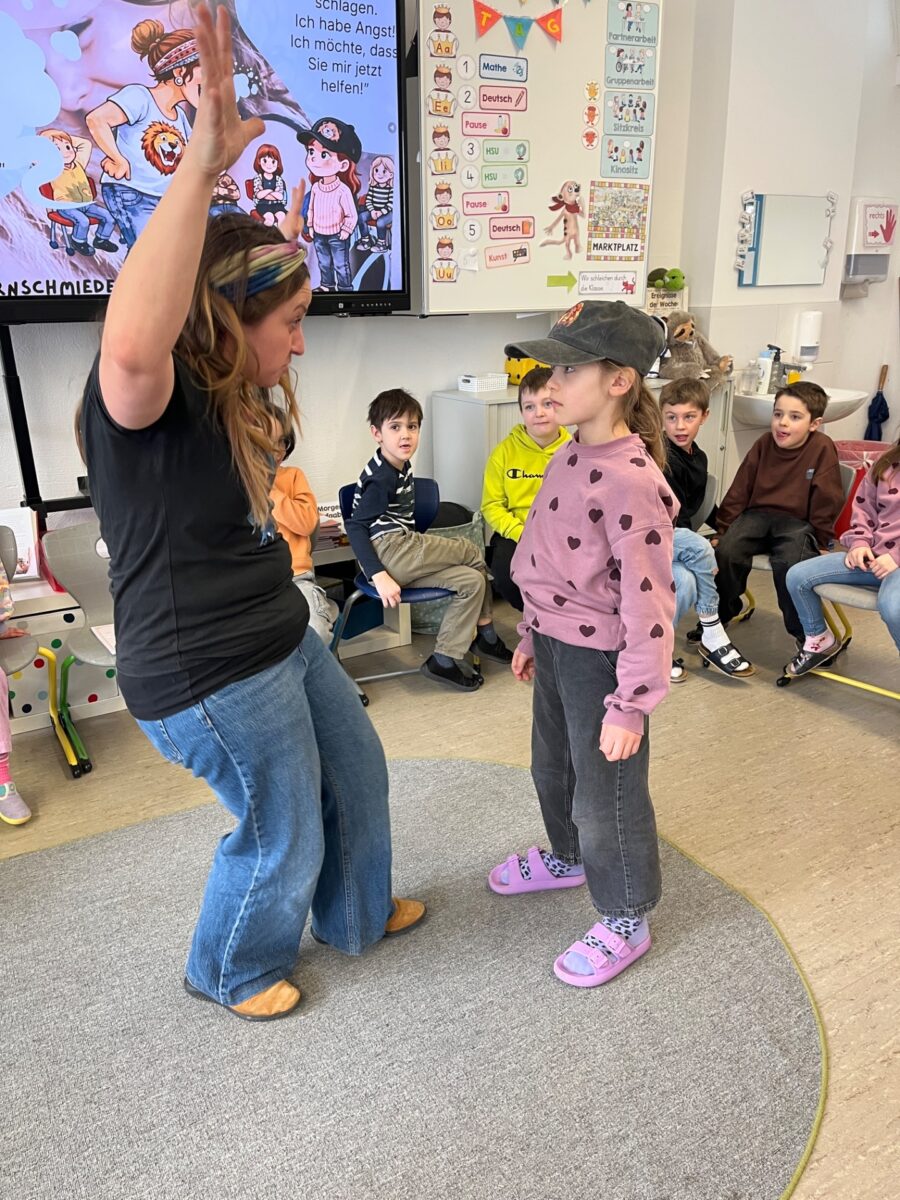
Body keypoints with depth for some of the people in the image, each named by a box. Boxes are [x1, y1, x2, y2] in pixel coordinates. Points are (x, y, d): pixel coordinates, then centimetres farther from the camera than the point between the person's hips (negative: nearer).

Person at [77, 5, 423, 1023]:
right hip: (208, 675, -10)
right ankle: (229, 972, 43)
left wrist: (286, 250, 22)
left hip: (280, 642, 10)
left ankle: (357, 915, 51)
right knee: (281, 837, 11)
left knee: (357, 772, 24)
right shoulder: (144, 396, -24)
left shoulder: (222, 391, 4)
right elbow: (131, 342, -51)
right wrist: (203, 158, -51)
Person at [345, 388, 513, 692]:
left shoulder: (402, 468, 16)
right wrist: (379, 576, -24)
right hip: (387, 550, -9)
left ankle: (445, 660, 5)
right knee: (472, 552, -4)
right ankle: (485, 634, 7)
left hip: (402, 553, 9)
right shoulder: (381, 479, -13)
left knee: (472, 579, 1)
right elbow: (355, 527, -18)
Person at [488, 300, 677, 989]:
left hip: (601, 659, -9)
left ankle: (626, 922, 33)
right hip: (556, 647, 9)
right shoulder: (569, 460, 3)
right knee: (553, 767, 27)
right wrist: (533, 635, 19)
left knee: (606, 795, 9)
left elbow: (647, 600, -26)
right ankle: (568, 858, 55)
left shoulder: (630, 480, -26)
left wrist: (631, 704, -24)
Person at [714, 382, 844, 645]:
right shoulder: (764, 444, 3)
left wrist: (817, 539, -1)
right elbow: (739, 491, 8)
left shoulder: (822, 448, -8)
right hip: (757, 513, 3)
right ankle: (718, 617, 2)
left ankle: (808, 634, -8)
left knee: (788, 563, -31)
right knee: (726, 552, -22)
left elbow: (826, 500, -3)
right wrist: (723, 529, 8)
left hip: (798, 522, -3)